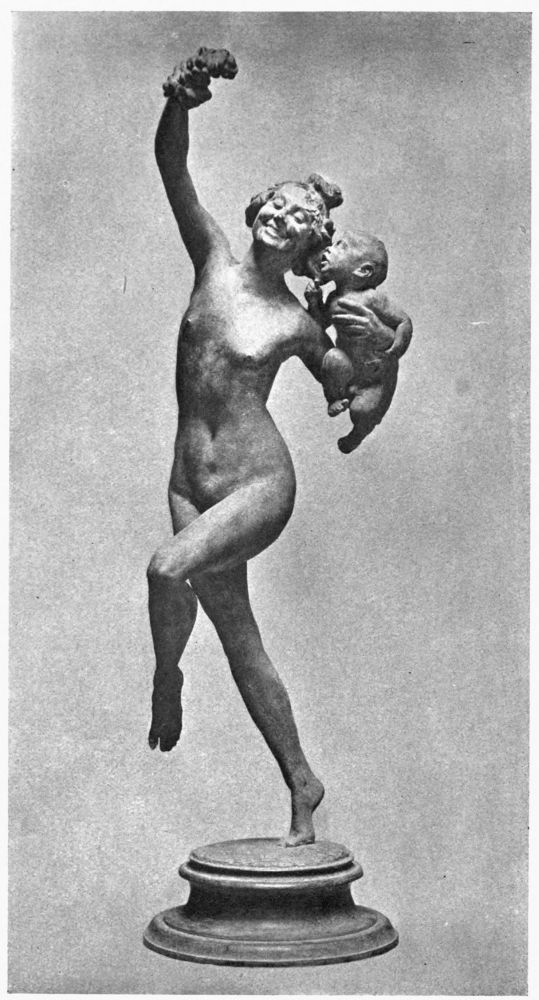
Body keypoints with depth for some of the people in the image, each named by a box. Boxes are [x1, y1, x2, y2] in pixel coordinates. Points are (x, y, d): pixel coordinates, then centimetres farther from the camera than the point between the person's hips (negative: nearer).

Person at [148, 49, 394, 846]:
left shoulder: (299, 323, -2)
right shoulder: (214, 261, 5)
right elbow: (172, 170, -4)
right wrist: (179, 104, -19)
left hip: (261, 485, -4)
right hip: (190, 484, 4)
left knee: (169, 569, -32)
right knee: (240, 642, 8)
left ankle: (166, 681, 2)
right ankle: (303, 787, 24)